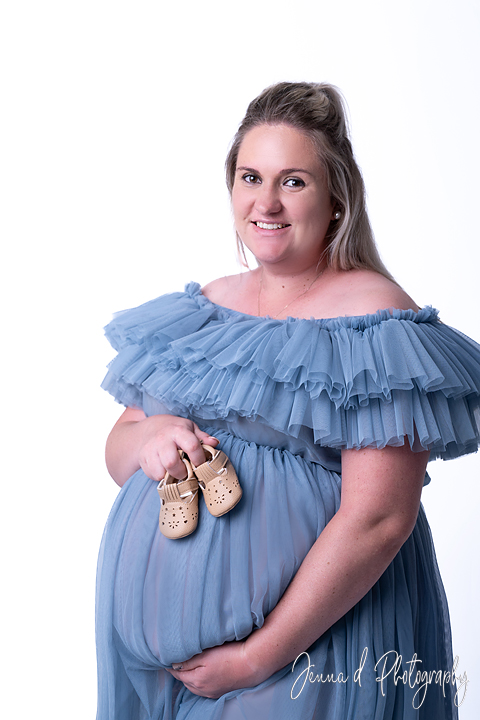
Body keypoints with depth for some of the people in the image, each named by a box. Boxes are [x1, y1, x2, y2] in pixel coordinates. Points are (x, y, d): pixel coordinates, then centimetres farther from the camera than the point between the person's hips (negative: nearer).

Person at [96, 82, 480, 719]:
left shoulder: (375, 316, -13)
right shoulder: (202, 308, 7)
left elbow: (379, 518, -19)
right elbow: (117, 450, 13)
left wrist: (262, 654, -18)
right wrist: (147, 438, -11)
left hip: (315, 638, -6)